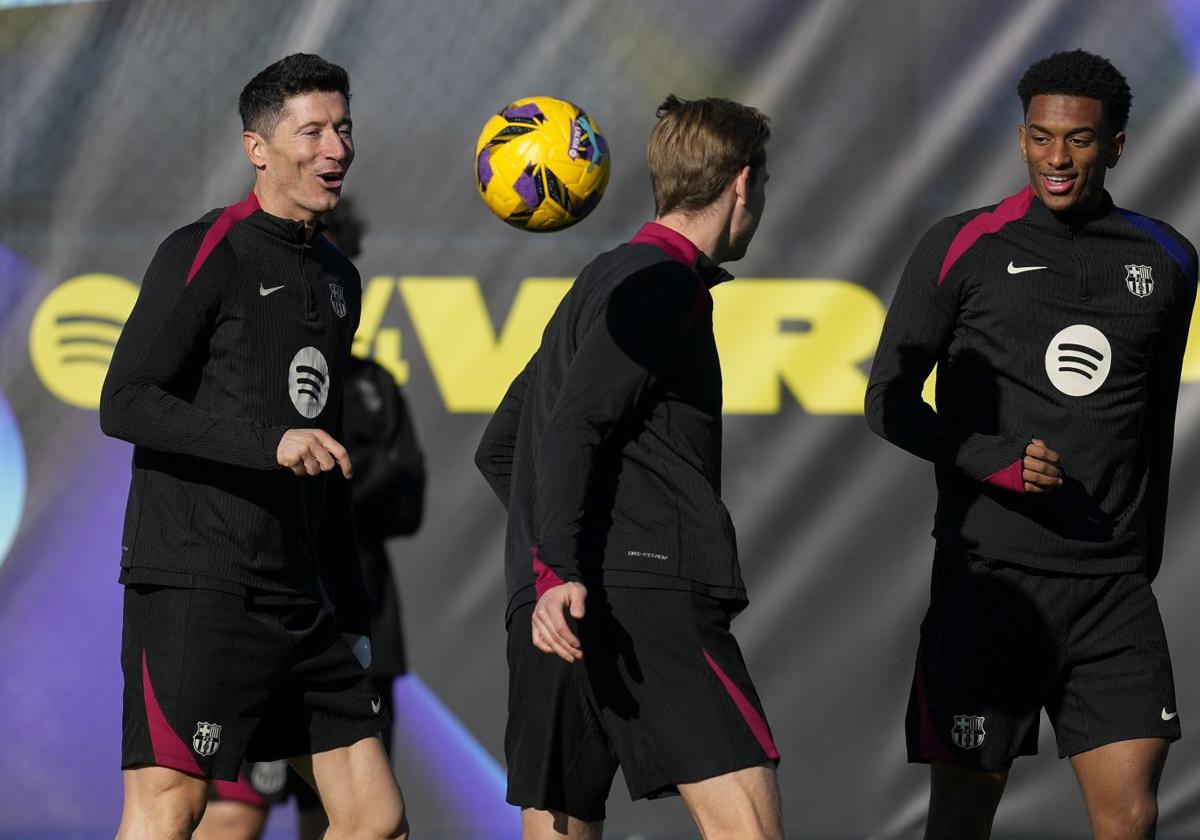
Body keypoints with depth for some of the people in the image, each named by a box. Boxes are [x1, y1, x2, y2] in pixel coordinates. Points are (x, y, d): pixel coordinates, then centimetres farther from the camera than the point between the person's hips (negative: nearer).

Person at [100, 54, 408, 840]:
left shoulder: (338, 277, 19)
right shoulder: (206, 254, -4)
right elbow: (124, 403, -12)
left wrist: (351, 611, 22)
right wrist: (271, 442, -22)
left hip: (302, 599, 8)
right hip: (194, 589, -8)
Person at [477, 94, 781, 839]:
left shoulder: (602, 281, 26)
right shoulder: (663, 283, -3)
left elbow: (499, 450, 30)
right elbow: (574, 428, -16)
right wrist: (559, 569, -24)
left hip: (551, 609, 10)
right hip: (646, 591, -10)